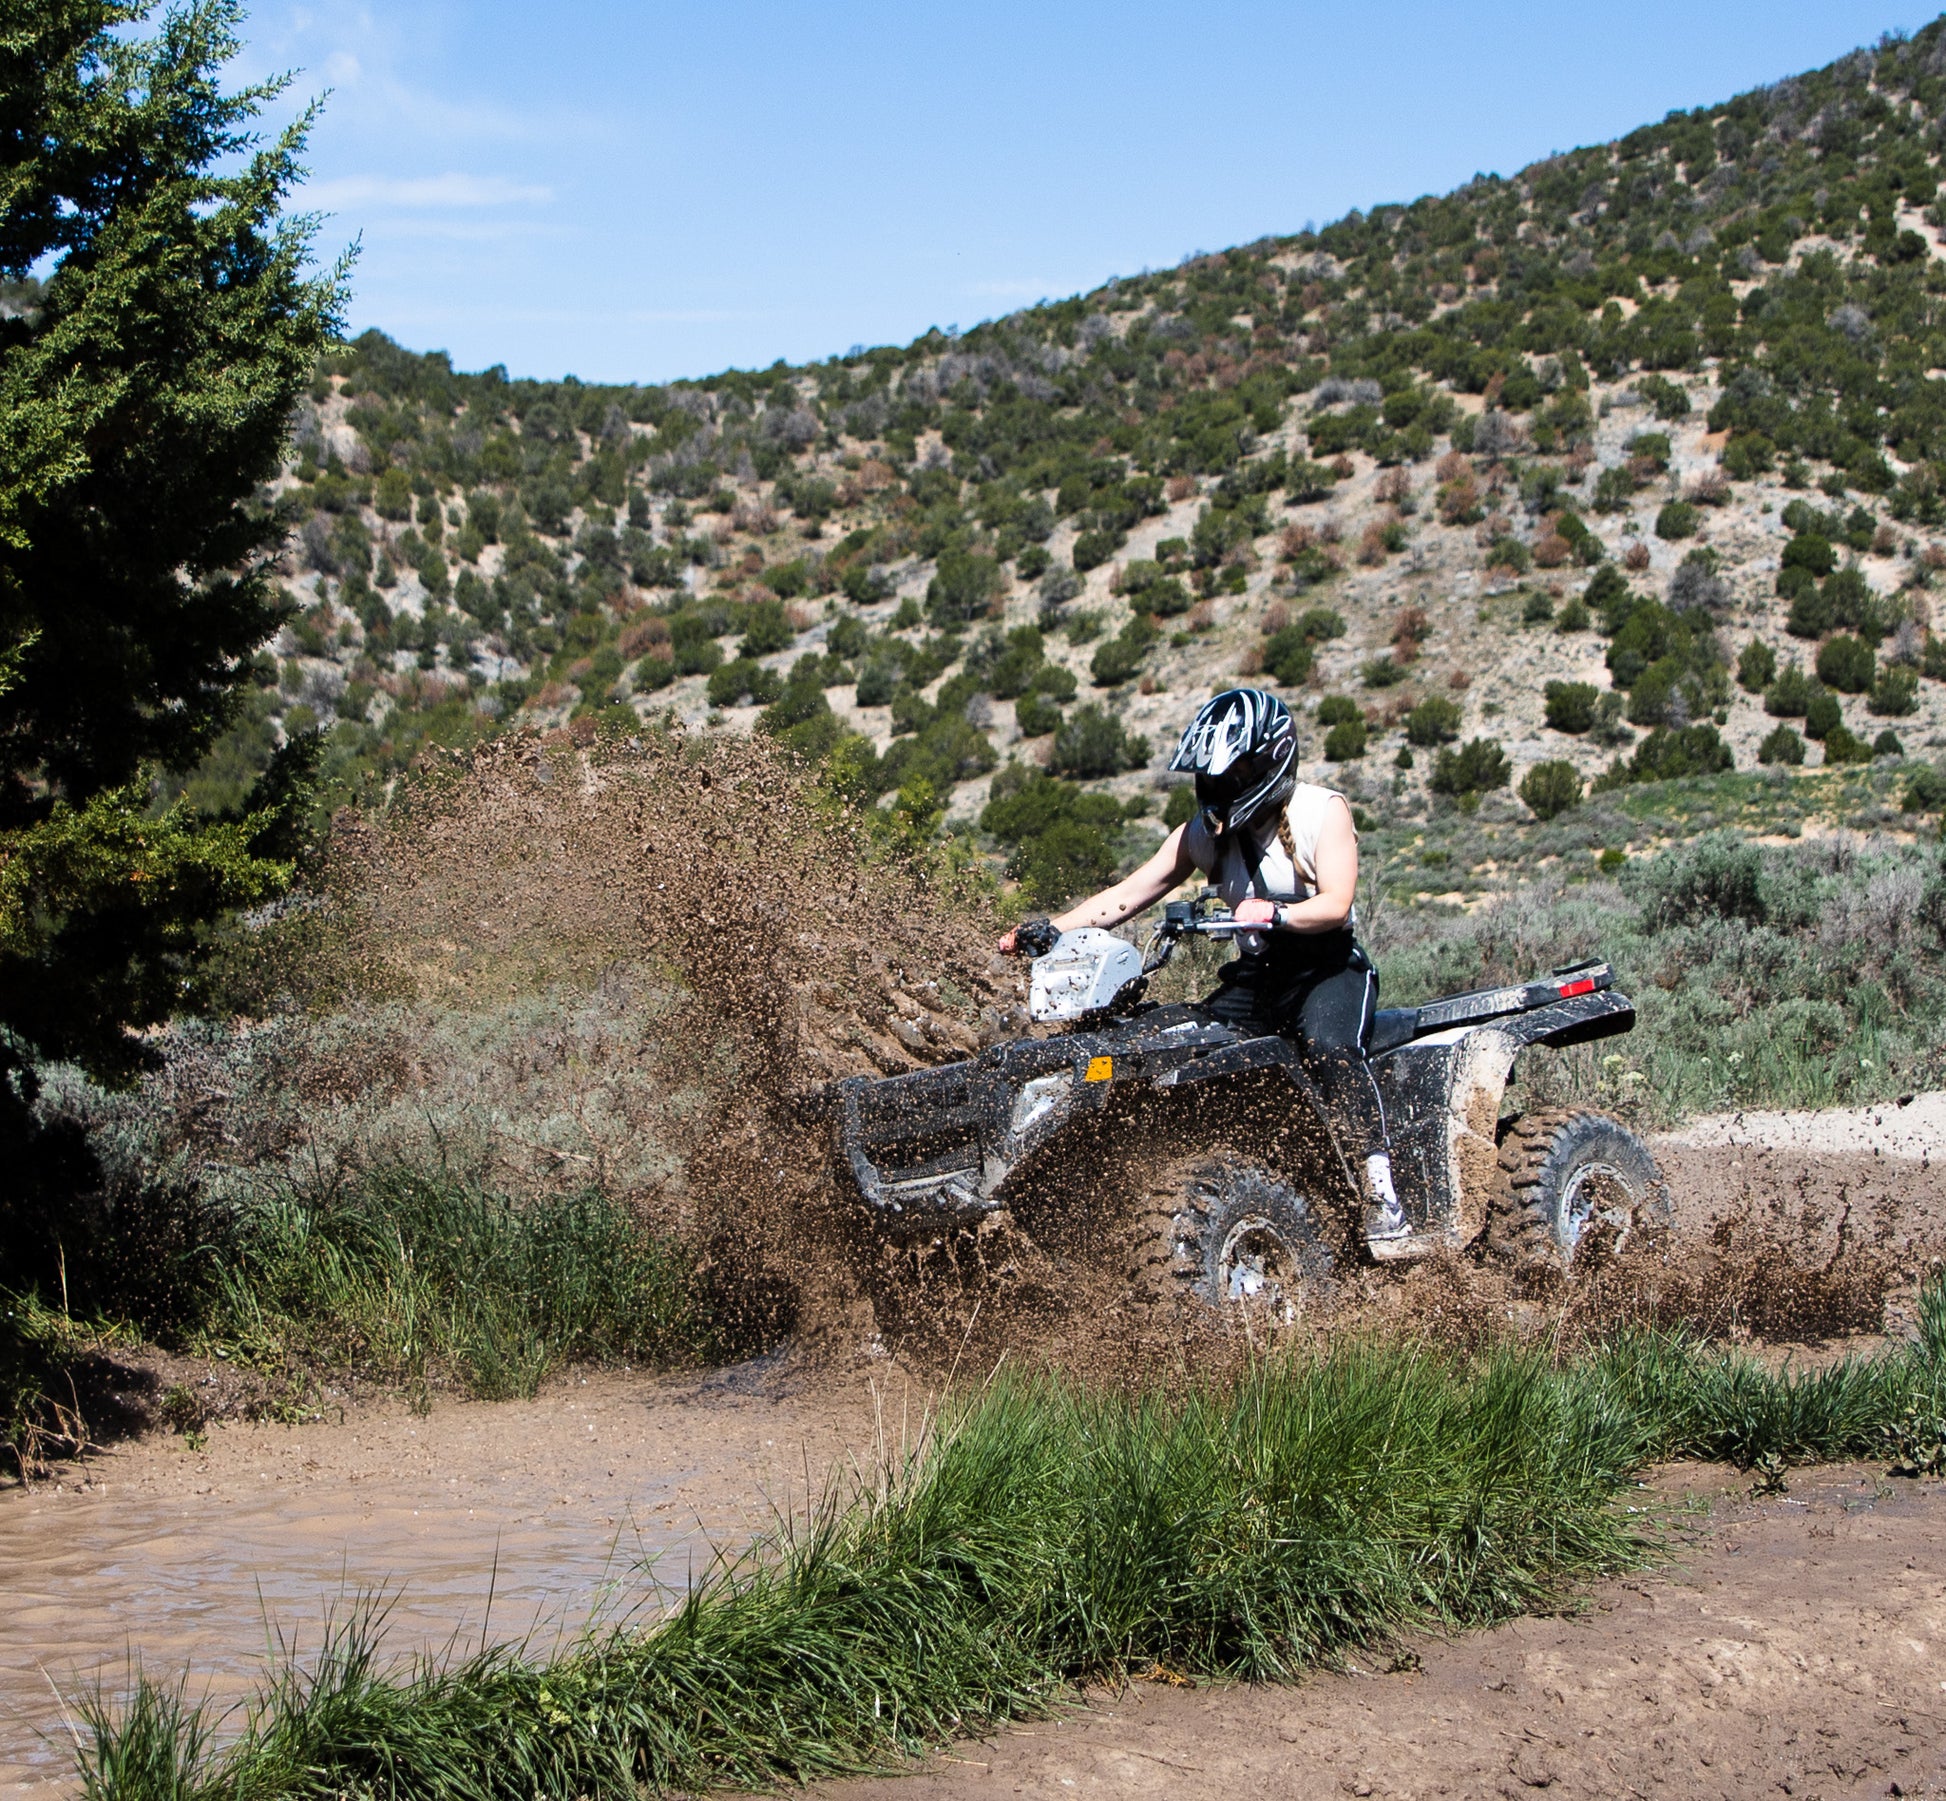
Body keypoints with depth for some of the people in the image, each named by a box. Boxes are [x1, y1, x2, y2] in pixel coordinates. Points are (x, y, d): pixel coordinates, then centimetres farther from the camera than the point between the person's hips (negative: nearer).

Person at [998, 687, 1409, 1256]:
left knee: (1330, 1048, -35)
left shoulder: (1321, 811, -8)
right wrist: (1048, 930, -8)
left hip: (1329, 968, -6)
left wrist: (1274, 914, -39)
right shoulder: (1204, 833, 6)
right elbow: (1125, 896, 4)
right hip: (1256, 975, 6)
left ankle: (1381, 1194, -38)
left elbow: (1335, 904, -20)